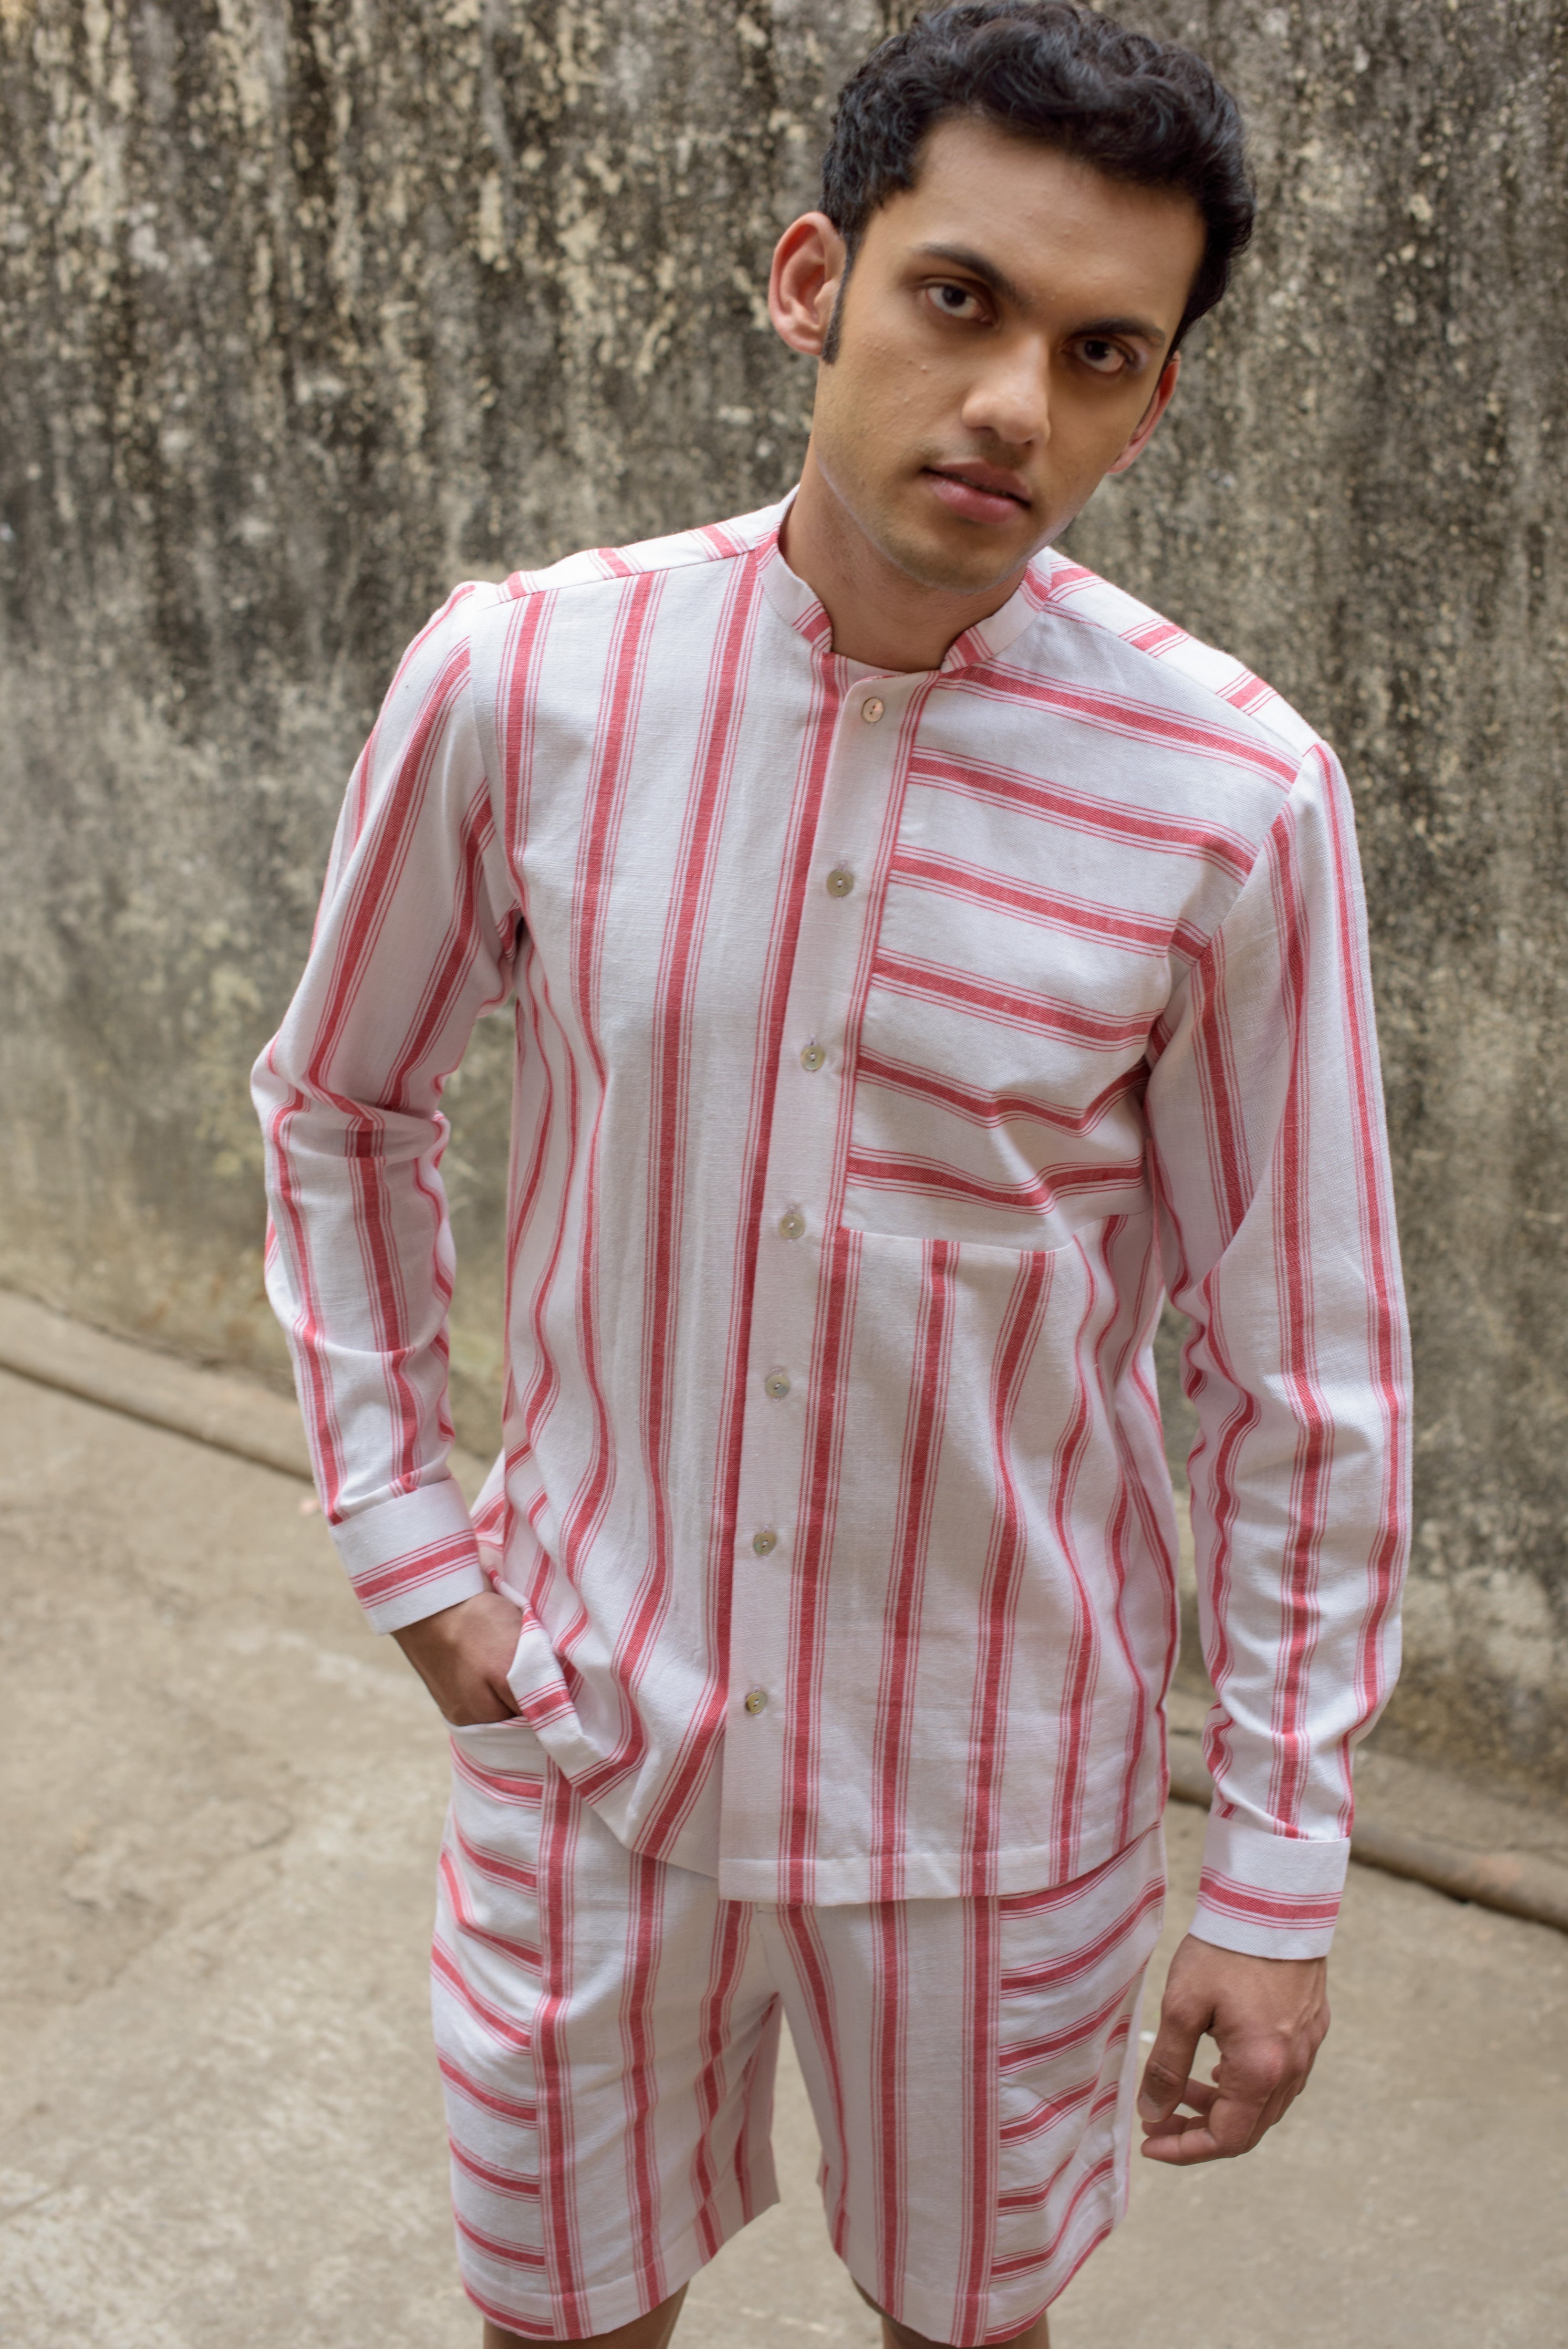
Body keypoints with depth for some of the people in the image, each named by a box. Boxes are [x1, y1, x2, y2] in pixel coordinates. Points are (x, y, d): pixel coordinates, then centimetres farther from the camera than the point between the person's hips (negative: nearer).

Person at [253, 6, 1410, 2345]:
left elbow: (1304, 1378, -8)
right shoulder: (516, 682, -13)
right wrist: (403, 1539, 1)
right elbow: (340, 1108, 5)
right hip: (592, 1721, 2)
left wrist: (1281, 1874, -4)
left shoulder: (1237, 800, -17)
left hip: (1001, 1779, -1)